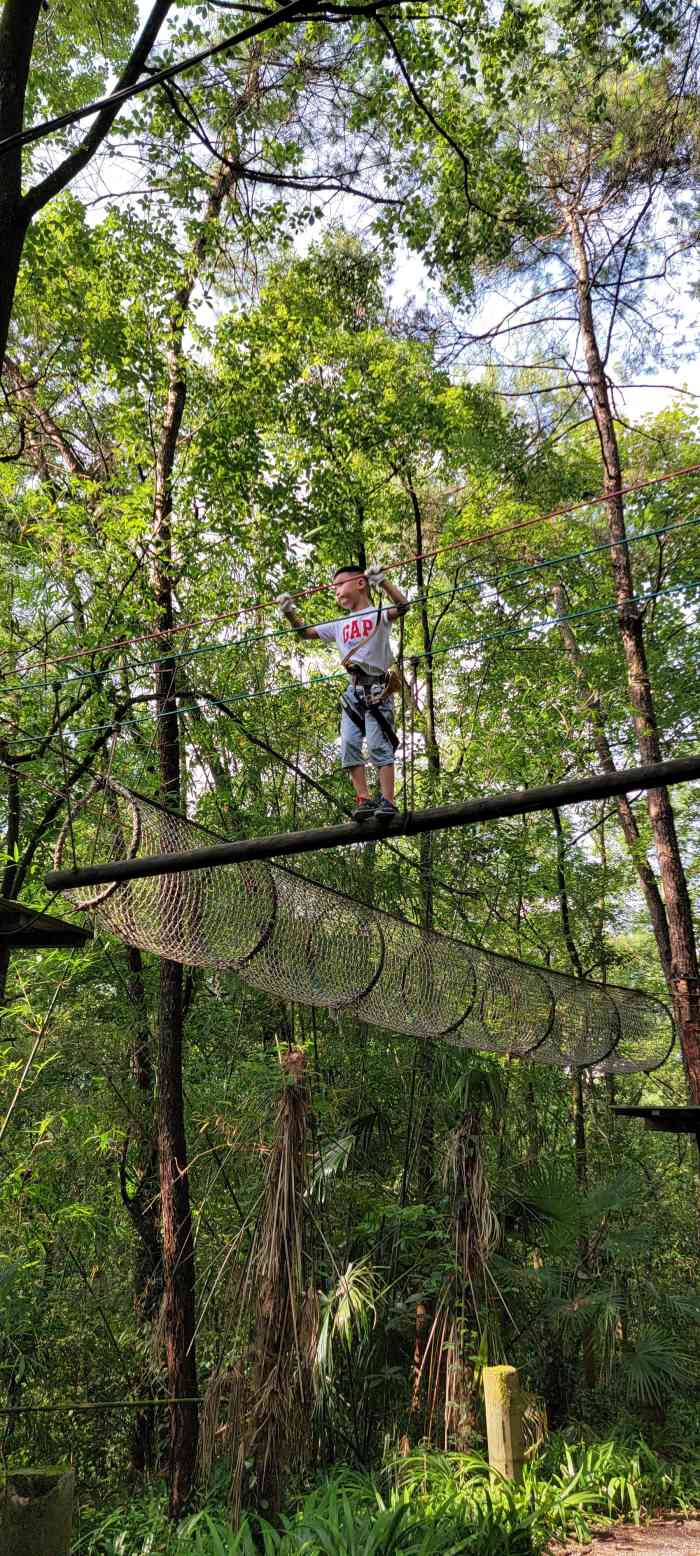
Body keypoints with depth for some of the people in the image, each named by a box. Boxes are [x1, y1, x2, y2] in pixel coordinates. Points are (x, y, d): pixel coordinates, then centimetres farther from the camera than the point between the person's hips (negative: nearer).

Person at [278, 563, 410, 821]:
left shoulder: (378, 613, 5)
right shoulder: (339, 626, 23)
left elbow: (402, 606, -15)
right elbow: (306, 631, 25)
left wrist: (382, 581, -27)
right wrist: (290, 613, 10)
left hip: (376, 687, -6)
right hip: (353, 690, 6)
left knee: (378, 745, -12)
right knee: (349, 746, -5)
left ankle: (387, 802, -14)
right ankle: (364, 800, -5)